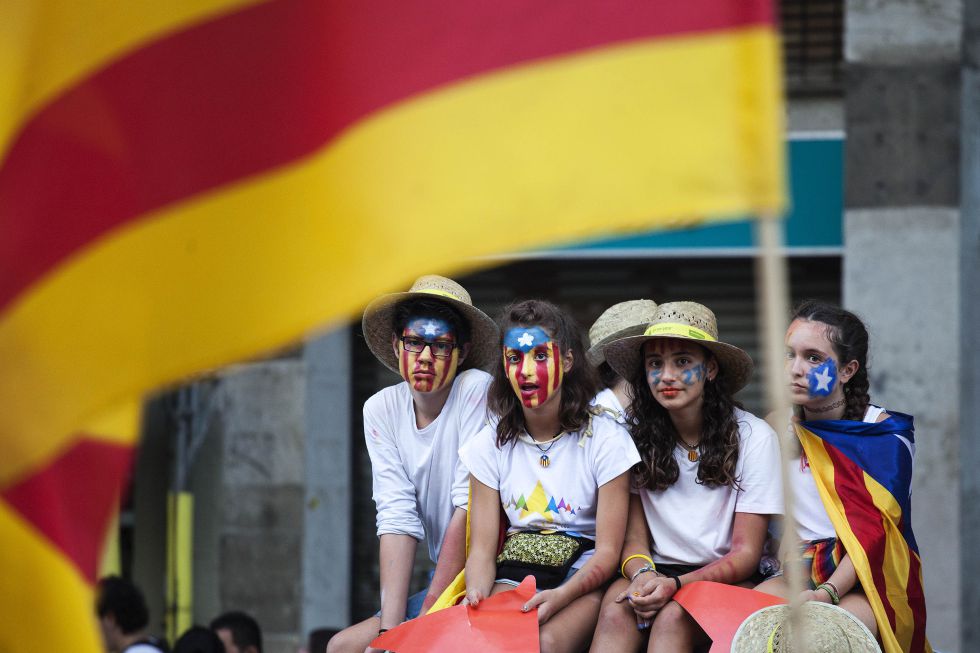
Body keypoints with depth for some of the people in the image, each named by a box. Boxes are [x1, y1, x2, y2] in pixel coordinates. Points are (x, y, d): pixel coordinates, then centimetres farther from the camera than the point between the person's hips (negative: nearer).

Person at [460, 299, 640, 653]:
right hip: (515, 575, 2)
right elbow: (482, 548, 3)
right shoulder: (491, 444, 7)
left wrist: (559, 597, -27)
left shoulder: (605, 438, -3)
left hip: (582, 578, -2)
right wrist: (475, 595, -22)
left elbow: (607, 551, -7)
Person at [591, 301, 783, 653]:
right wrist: (642, 574, -20)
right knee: (617, 605, -31)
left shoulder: (754, 437, -5)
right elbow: (634, 537, 6)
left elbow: (745, 554, -6)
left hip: (728, 579, -2)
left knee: (673, 614, -34)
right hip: (660, 572, 2)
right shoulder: (637, 435, 4)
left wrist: (675, 585, -24)